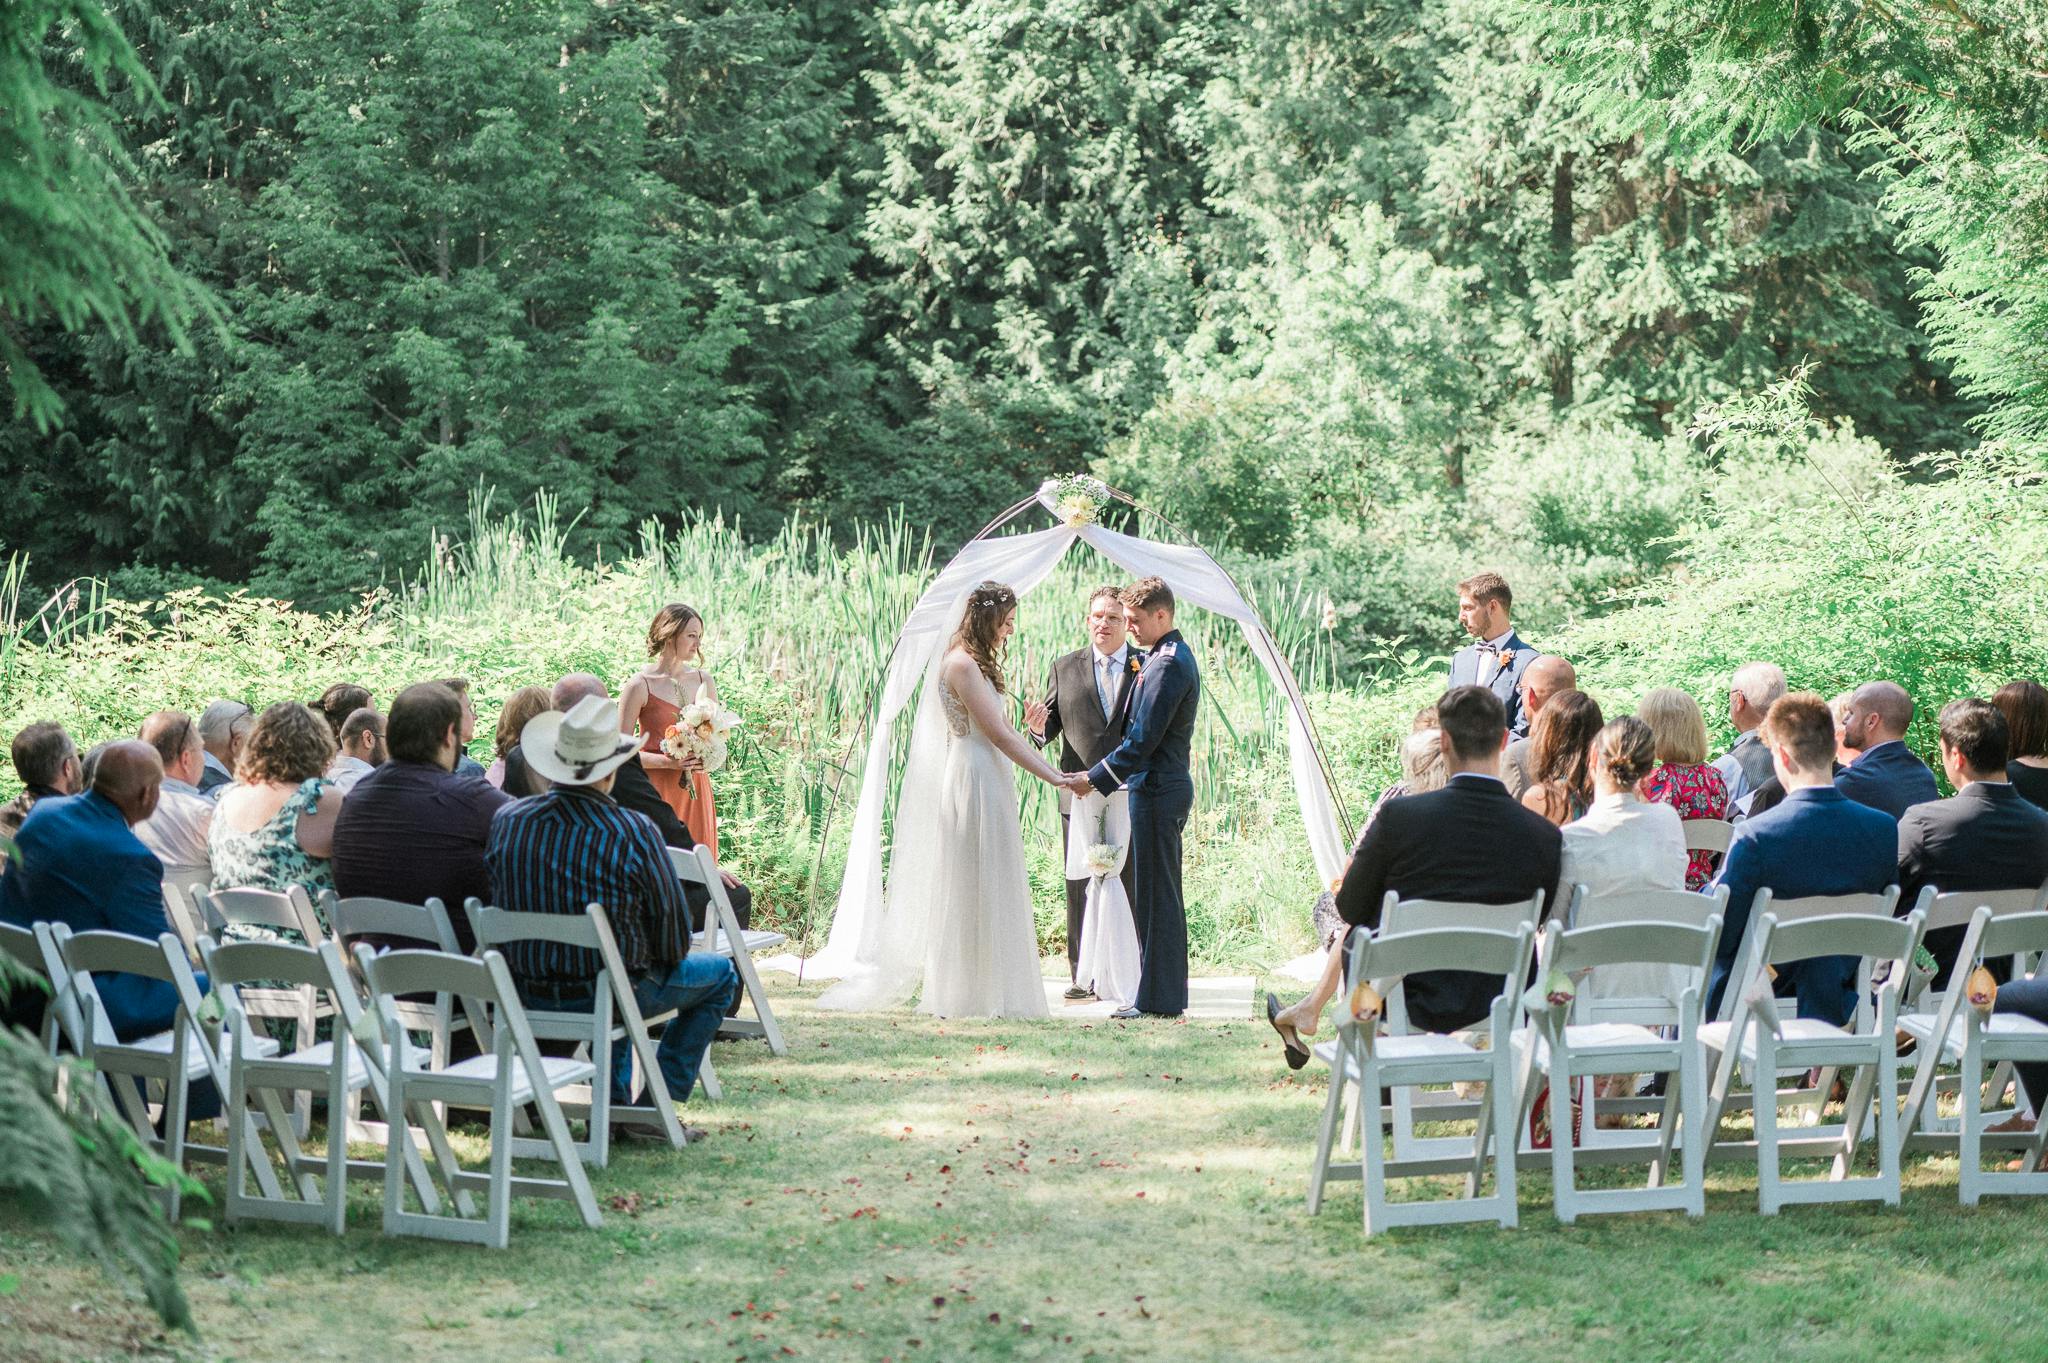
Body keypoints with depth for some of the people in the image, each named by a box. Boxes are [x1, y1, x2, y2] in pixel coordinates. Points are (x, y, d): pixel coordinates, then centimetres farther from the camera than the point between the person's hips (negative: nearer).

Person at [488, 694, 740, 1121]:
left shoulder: (505, 821, -6)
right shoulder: (634, 832, -20)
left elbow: (498, 904, 9)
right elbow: (674, 936, -11)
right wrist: (664, 958, 12)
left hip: (527, 996, 6)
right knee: (720, 974, 21)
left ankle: (614, 1101, 37)